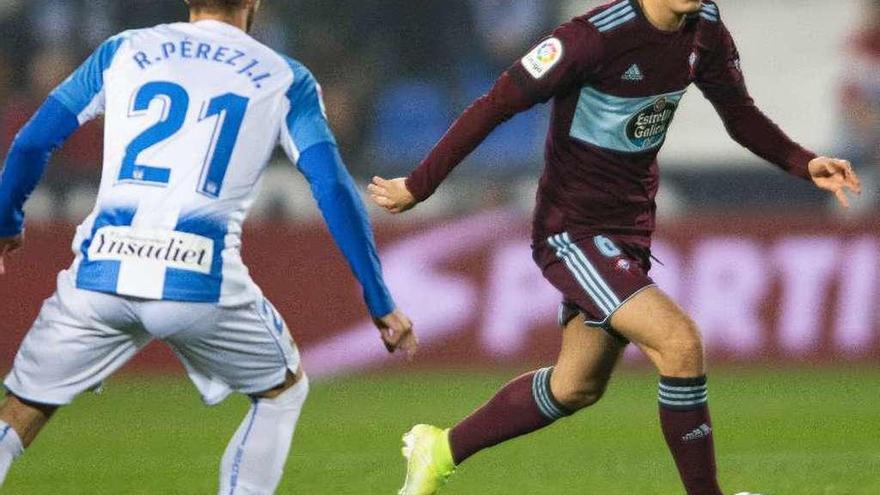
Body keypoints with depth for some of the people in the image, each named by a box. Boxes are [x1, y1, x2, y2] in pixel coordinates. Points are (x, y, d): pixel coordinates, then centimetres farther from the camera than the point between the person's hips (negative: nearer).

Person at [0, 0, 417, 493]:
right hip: (203, 284, -1)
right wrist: (381, 304, 7)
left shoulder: (122, 51, 16)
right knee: (283, 391, 24)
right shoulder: (285, 79, 10)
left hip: (100, 273, 2)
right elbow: (335, 190, 3)